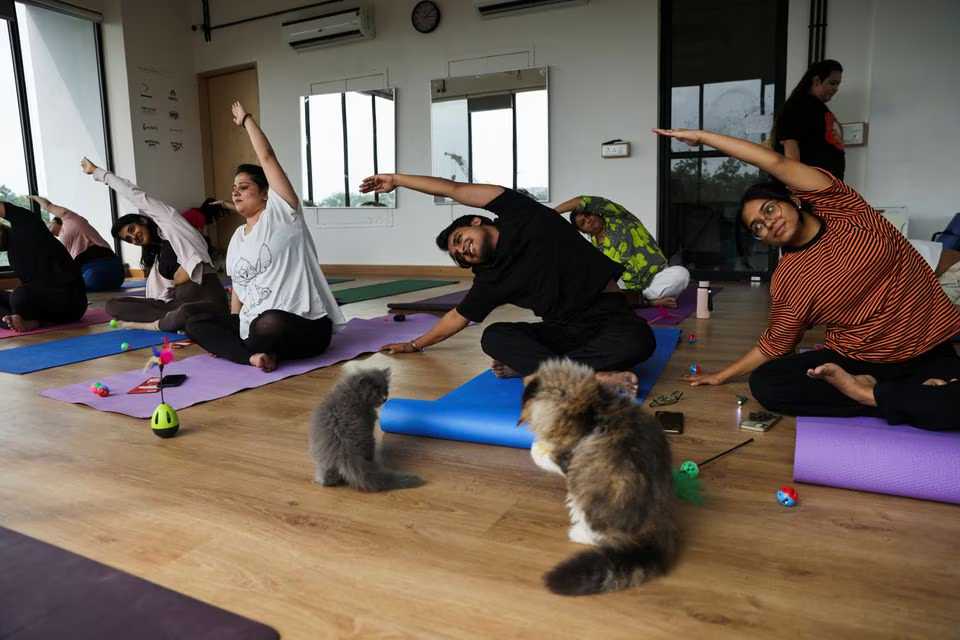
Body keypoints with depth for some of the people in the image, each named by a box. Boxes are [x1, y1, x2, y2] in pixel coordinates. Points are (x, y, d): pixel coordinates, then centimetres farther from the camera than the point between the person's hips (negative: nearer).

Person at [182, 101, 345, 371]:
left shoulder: (281, 215, -3)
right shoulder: (237, 237, 18)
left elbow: (267, 157, -8)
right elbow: (238, 287, 22)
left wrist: (246, 120, 4)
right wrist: (233, 327, 9)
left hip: (305, 327, -8)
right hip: (254, 326, 8)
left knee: (270, 323, -41)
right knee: (195, 321, -3)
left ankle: (234, 349, -9)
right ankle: (254, 354, -24)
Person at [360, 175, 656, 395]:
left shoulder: (521, 216, -1)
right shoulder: (492, 280, 7)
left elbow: (455, 190, -1)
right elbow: (457, 317, 21)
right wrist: (415, 344, 29)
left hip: (610, 317, -4)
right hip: (563, 330, 4)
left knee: (638, 341, -36)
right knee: (494, 337, -20)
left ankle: (527, 364, -33)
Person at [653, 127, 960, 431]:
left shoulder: (838, 207, -6)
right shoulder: (786, 280, -2)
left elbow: (776, 163, -15)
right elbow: (775, 342, 9)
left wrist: (701, 136, -12)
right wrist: (722, 375, 10)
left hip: (932, 352, -3)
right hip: (856, 360, 4)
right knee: (764, 384, -20)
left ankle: (866, 392, -13)